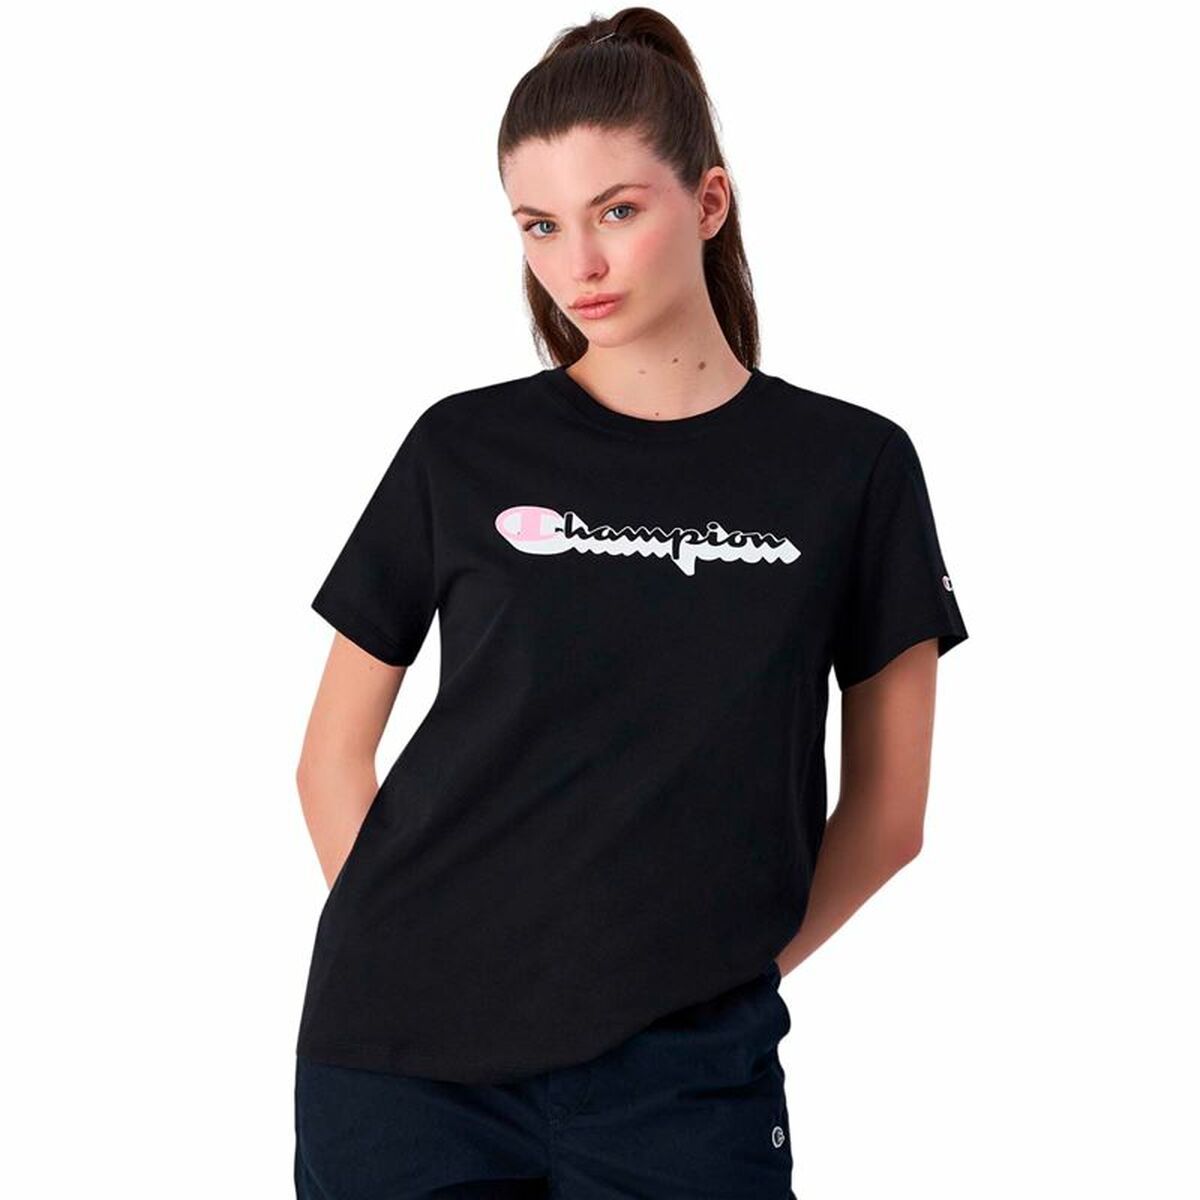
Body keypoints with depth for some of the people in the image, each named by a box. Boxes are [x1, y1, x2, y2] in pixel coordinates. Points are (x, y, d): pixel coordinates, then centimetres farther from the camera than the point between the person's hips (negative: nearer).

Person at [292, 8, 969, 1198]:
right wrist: (409, 957, -1)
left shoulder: (852, 468, 1)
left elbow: (884, 812, 6)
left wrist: (711, 981, 2)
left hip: (685, 1078, 0)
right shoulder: (462, 452, 2)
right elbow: (334, 755, 8)